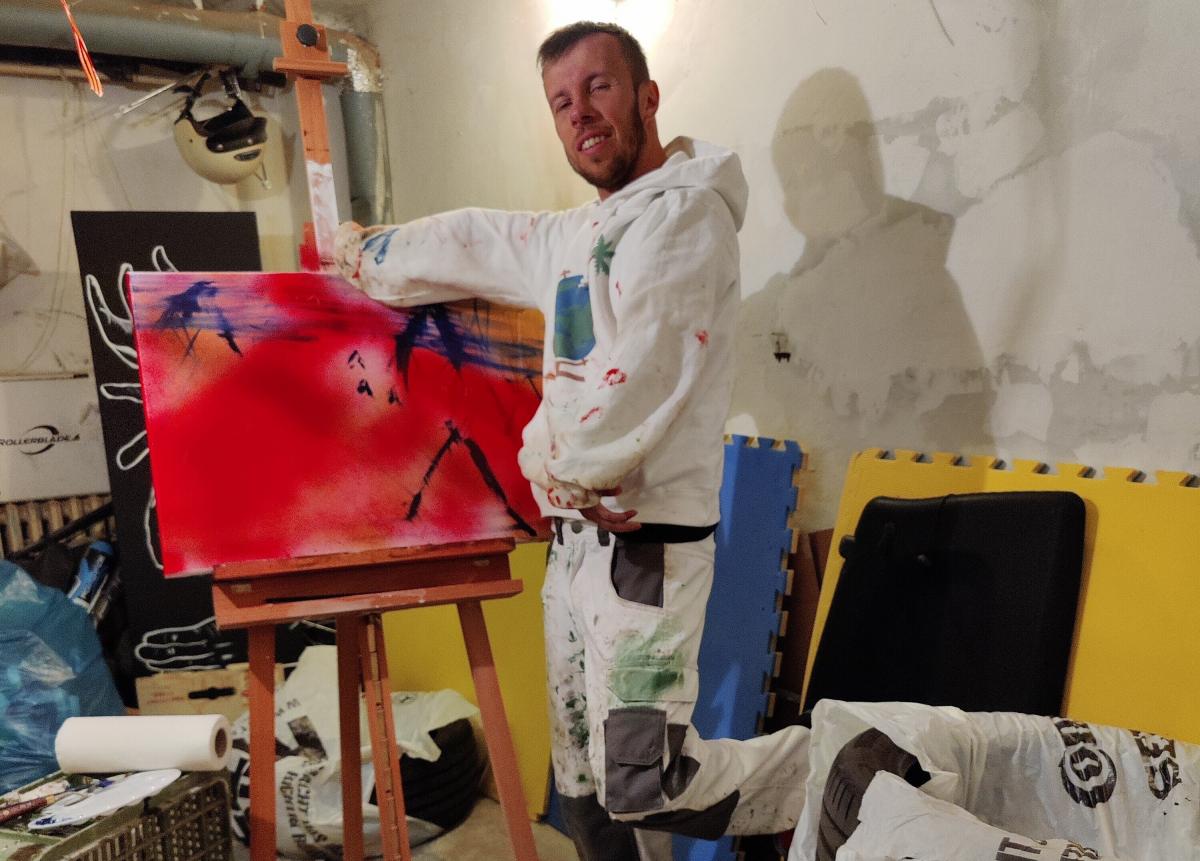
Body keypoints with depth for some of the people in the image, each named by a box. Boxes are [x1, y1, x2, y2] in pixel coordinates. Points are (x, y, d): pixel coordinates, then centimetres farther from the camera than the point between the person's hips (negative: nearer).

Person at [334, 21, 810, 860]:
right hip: (577, 537, 9)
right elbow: (472, 242, 32)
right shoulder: (576, 236, 17)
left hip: (644, 545, -8)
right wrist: (369, 255, 43)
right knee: (587, 787, 14)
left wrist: (555, 462, -3)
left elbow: (636, 385, -20)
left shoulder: (683, 211, -11)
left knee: (643, 786, -9)